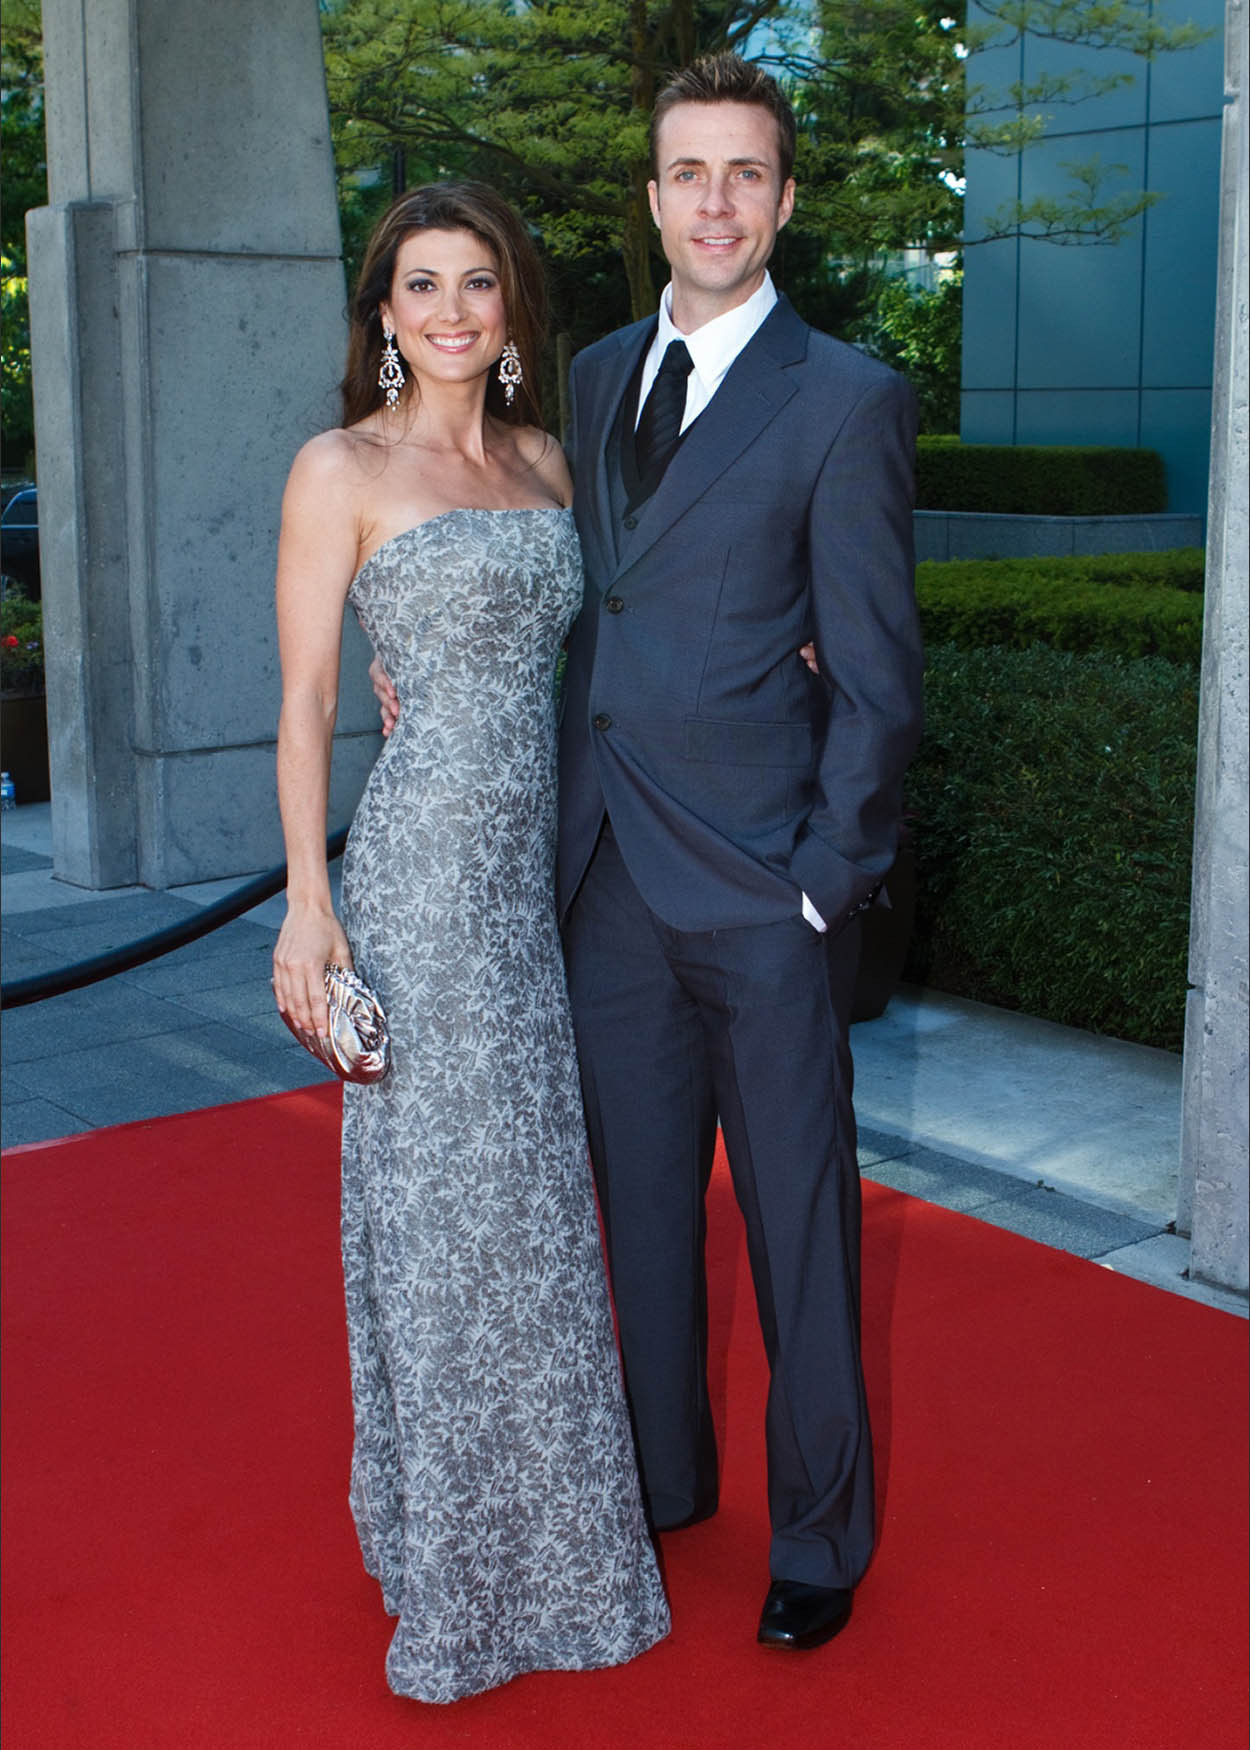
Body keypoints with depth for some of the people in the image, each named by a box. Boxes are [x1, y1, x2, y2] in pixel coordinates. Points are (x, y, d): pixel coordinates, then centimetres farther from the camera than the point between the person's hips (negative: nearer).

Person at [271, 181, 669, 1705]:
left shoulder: (543, 460, 12)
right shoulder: (342, 469, -4)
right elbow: (305, 699, -5)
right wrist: (308, 903, -11)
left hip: (547, 863, 6)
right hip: (426, 862, -5)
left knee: (535, 1200, 13)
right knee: (447, 1200, 1)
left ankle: (538, 1515, 30)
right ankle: (455, 1552, 19)